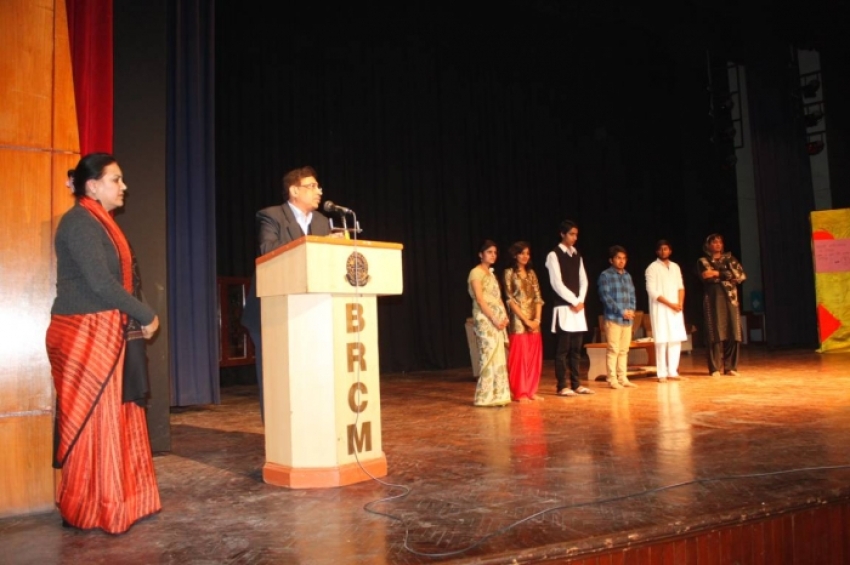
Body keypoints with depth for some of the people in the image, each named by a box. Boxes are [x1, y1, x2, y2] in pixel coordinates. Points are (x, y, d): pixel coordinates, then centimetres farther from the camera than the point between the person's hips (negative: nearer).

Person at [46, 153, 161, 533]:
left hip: (105, 335, 9)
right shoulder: (80, 222, -11)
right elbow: (100, 282, -20)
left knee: (115, 418, 11)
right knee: (93, 420, -2)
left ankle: (112, 500, 21)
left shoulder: (100, 223, 18)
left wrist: (135, 320, 2)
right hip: (86, 335, -9)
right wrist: (146, 315, -12)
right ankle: (92, 510, 9)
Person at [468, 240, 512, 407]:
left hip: (497, 319, 9)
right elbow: (480, 300, -15)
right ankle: (487, 396, -2)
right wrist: (494, 319, -18)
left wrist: (504, 316, 2)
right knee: (489, 357, -8)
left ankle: (497, 395, 13)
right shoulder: (476, 272, -8)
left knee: (498, 357, 8)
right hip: (485, 319, -9)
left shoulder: (491, 273, 19)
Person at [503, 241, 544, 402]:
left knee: (534, 357, 6)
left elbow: (538, 297, 9)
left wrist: (537, 319, -5)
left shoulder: (531, 273, 13)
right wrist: (525, 319, -14)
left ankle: (531, 391, 14)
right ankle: (520, 393, 4)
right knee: (519, 356, -3)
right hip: (518, 321, -6)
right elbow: (510, 300, -9)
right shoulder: (509, 273, -3)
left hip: (534, 321, 6)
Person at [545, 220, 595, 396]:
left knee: (576, 348, 9)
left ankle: (575, 384, 15)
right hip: (563, 307, -7)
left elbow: (583, 280, 13)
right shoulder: (554, 255, -6)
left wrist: (580, 301, -2)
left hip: (578, 306, 7)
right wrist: (574, 301, -12)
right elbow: (557, 283, -13)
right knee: (563, 348, -4)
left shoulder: (577, 255, 15)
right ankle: (562, 386, 2)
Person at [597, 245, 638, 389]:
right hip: (613, 318, -6)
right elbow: (605, 297, -12)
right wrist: (621, 311, -14)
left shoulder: (627, 276, 16)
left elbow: (632, 295, 17)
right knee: (613, 349, -5)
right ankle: (612, 379, 1)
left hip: (628, 319, 6)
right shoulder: (605, 275, -4)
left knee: (624, 350, 9)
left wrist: (631, 310, -2)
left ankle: (623, 378, 15)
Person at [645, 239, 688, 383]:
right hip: (660, 309, -5)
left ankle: (673, 371, 11)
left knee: (676, 340, 4)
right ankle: (662, 373, -3)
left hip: (676, 309, 5)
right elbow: (652, 291, -11)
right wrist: (670, 304, -13)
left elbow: (681, 287, 13)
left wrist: (680, 303, -5)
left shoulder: (675, 267, 14)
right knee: (662, 341, -7)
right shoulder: (652, 268, -4)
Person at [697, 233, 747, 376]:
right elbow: (707, 277, -10)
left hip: (730, 299, 3)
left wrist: (718, 273, -7)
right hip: (713, 299, -3)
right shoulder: (703, 261, 8)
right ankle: (715, 368, -4)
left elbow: (741, 275, -1)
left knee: (733, 333, -2)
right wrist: (728, 275, -7)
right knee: (715, 333, -7)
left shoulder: (730, 258, 15)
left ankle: (730, 367, 6)